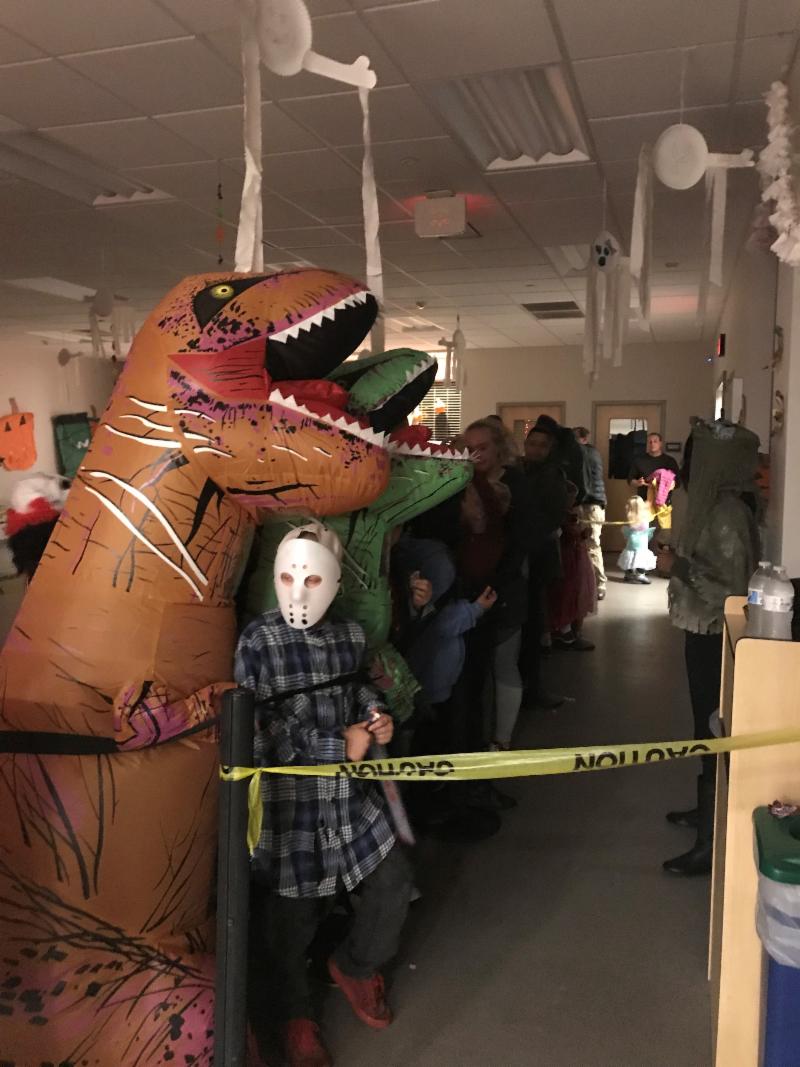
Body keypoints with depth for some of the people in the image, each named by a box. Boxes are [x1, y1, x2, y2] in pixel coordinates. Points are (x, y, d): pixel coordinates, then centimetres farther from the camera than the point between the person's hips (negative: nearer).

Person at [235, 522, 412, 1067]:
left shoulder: (351, 635, -1)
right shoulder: (258, 643, -18)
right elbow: (257, 737, -19)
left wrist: (376, 715, -4)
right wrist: (341, 746, -17)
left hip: (352, 791, 5)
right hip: (289, 797, -5)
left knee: (394, 881, 12)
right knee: (293, 912, 10)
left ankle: (356, 965, 43)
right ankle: (297, 1014, 41)